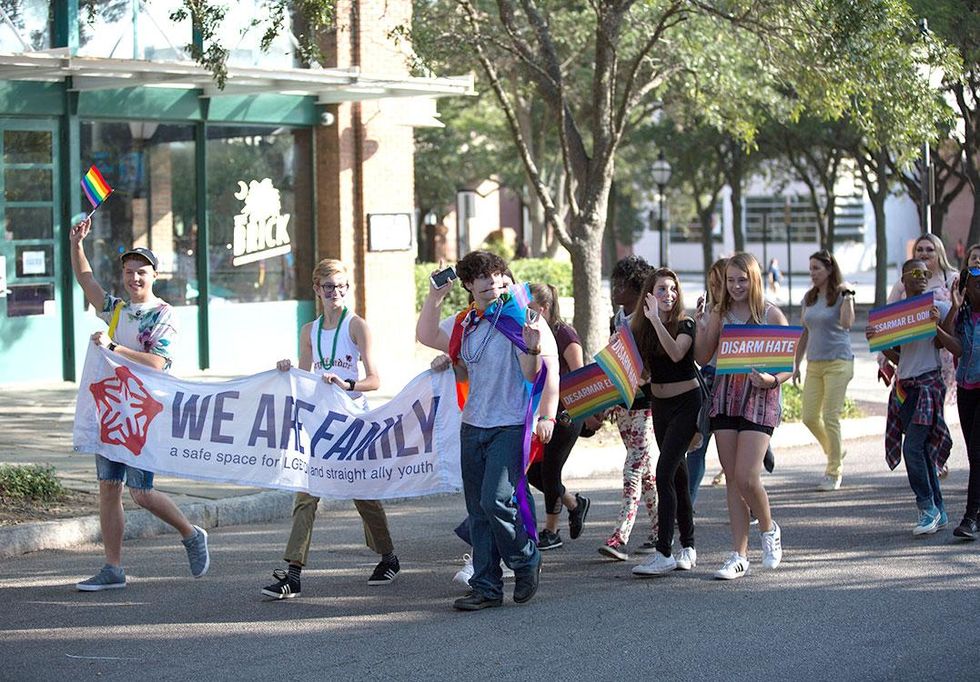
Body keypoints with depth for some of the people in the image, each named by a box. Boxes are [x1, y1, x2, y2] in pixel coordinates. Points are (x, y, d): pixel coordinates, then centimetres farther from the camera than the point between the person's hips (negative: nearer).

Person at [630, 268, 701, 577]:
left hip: (686, 403, -6)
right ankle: (688, 547, 19)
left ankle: (664, 553, -18)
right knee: (678, 475, 11)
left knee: (664, 472, -16)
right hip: (660, 404, 6)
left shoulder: (685, 325, -10)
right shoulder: (640, 328, 5)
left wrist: (656, 320, -32)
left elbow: (676, 353, -30)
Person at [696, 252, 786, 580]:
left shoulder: (771, 315, -2)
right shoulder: (720, 314, 10)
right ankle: (739, 556, 9)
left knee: (746, 478, -13)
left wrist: (771, 380, -22)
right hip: (724, 399, 4)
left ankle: (769, 529, 17)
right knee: (732, 479, 5)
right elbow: (702, 357, 6)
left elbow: (789, 365, -3)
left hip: (759, 400, -4)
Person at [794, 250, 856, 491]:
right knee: (809, 417, 1)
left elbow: (847, 323, -23)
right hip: (814, 364, 6)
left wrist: (847, 295, -18)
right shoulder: (809, 298, 12)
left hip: (838, 362, -6)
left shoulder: (841, 295, -4)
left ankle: (834, 473, 2)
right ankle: (834, 452, 27)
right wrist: (796, 365, 17)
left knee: (830, 417, -8)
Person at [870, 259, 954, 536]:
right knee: (922, 450, 7)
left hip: (929, 383, -5)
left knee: (913, 447, -16)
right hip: (903, 386, 5)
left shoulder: (939, 307, -1)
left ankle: (928, 508, -5)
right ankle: (938, 511, 15)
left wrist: (936, 325, -19)